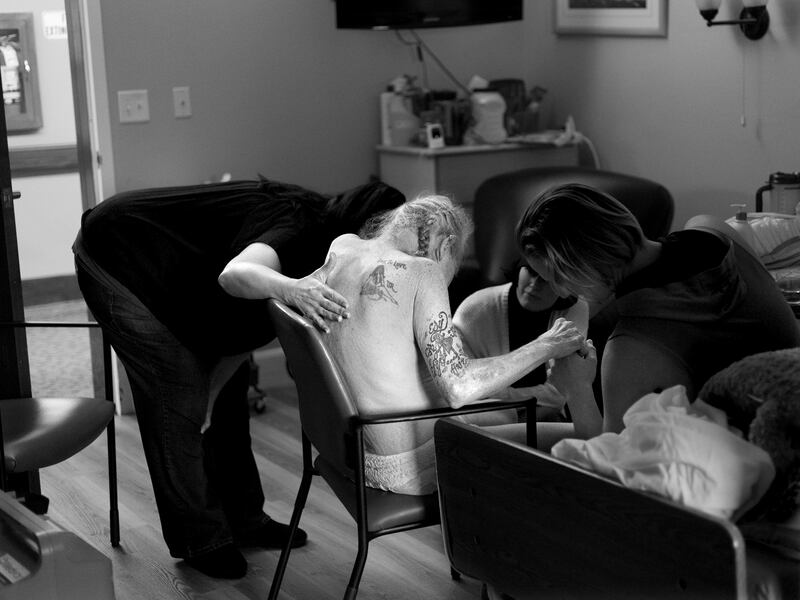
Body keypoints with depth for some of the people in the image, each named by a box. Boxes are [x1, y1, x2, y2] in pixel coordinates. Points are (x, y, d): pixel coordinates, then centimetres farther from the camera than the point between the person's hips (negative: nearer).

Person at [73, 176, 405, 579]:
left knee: (229, 392, 10)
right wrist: (289, 287, -70)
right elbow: (235, 274, -52)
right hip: (116, 257, -9)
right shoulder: (300, 229, -29)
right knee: (178, 397, -10)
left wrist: (209, 396, -7)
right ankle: (198, 539, 3)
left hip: (170, 271, 10)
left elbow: (245, 335, 0)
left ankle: (243, 519, 23)